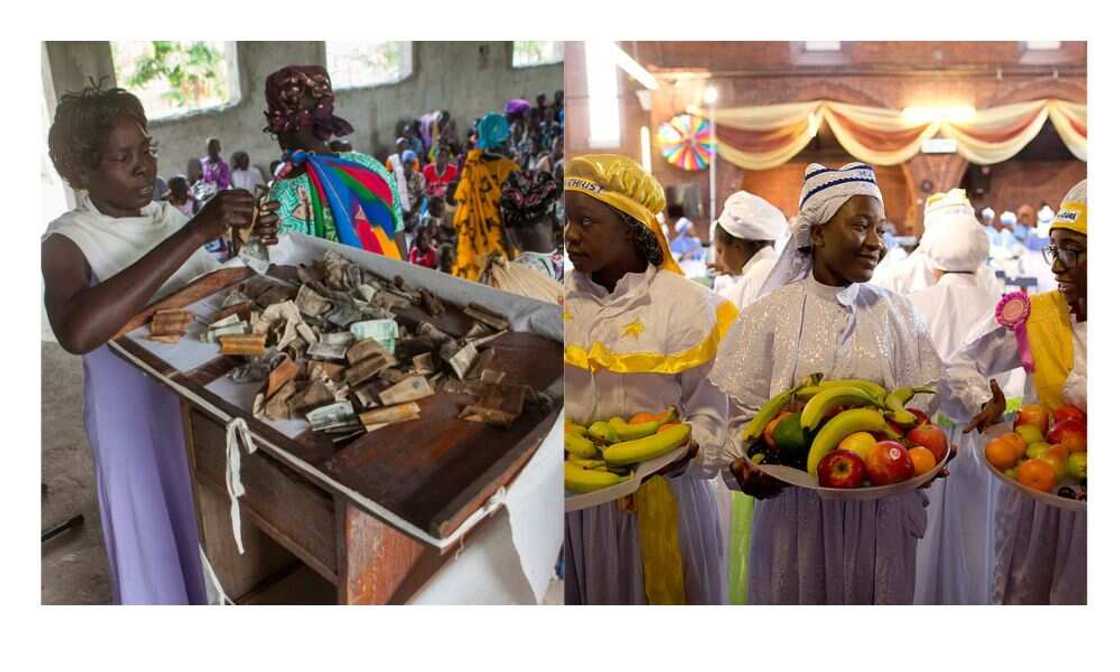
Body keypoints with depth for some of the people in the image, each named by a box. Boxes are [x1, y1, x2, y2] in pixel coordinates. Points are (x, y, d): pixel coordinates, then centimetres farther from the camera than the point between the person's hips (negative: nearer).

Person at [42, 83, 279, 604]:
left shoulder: (167, 215, 2)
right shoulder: (67, 242, -17)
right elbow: (76, 331, -40)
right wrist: (194, 233, -40)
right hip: (138, 422, -5)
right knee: (162, 550, 13)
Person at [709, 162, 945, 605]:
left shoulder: (898, 315, 6)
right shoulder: (769, 315, -2)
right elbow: (740, 412, -4)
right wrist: (744, 467, -21)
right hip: (795, 505, -2)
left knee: (875, 593, 12)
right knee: (796, 595, 9)